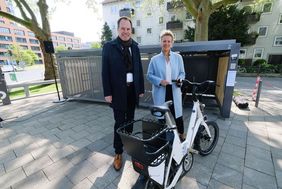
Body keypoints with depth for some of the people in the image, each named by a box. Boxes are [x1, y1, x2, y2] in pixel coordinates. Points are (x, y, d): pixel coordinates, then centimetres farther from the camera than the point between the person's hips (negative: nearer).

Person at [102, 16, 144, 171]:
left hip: (133, 89, 4)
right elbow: (105, 71, -6)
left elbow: (139, 69, 8)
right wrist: (107, 93, -11)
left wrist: (141, 89, 5)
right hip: (118, 91, -3)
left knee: (130, 120, 15)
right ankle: (118, 153, 21)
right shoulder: (109, 46, -2)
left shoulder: (135, 47, 9)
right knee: (119, 123, 4)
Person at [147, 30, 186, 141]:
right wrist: (159, 81, -16)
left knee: (177, 114, 8)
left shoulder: (178, 57, 6)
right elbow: (149, 75, 1)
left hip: (174, 91, 1)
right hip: (160, 92, -1)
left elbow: (182, 73, 11)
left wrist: (180, 79, -12)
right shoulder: (154, 59, 1)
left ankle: (181, 135, 32)